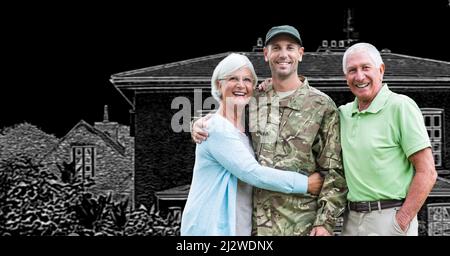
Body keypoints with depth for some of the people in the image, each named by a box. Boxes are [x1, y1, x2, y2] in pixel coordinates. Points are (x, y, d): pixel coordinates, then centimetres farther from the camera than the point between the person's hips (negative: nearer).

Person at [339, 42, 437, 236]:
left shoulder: (401, 106, -10)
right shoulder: (344, 113, 7)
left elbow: (426, 172, -13)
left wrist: (401, 222, -16)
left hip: (388, 218, -5)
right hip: (351, 218, 5)